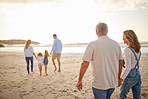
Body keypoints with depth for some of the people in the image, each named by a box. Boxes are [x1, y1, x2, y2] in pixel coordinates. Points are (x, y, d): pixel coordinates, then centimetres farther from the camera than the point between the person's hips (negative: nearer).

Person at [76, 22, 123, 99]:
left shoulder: (93, 44, -13)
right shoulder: (116, 44, 2)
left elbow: (84, 64, -12)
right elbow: (120, 64, 10)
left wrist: (80, 80, -1)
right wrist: (118, 78, 23)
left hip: (99, 84, -5)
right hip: (113, 83, 5)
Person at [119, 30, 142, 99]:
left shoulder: (127, 50, -20)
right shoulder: (137, 49, 4)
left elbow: (128, 68, -24)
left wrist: (121, 79, -20)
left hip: (130, 76, -7)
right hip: (138, 75, 7)